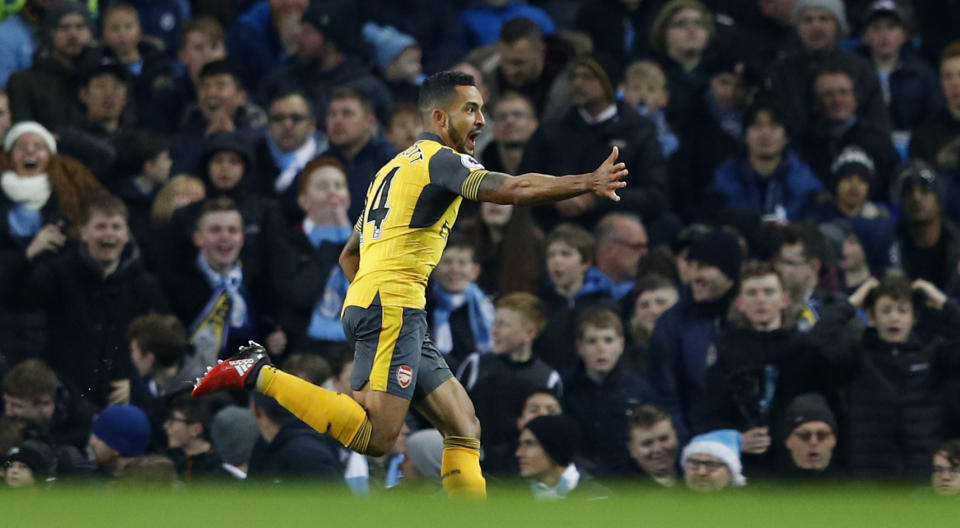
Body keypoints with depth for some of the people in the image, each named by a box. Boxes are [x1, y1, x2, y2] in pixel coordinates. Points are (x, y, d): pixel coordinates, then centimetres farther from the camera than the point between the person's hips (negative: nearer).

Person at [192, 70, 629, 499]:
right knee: (375, 436, -21)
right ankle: (261, 376, -17)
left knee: (463, 429, 7)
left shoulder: (394, 168, 26)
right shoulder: (440, 160, -3)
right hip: (393, 307, -10)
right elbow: (511, 189, -19)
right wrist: (588, 183, -22)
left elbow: (349, 256, 30)